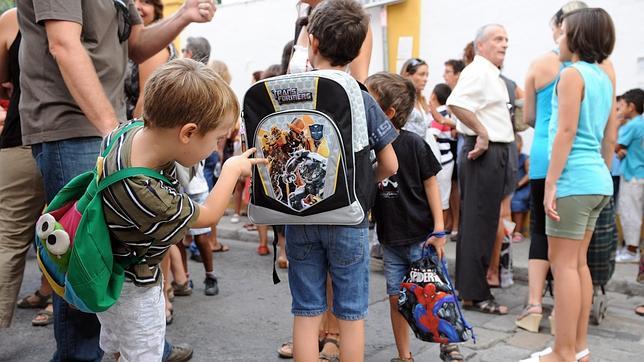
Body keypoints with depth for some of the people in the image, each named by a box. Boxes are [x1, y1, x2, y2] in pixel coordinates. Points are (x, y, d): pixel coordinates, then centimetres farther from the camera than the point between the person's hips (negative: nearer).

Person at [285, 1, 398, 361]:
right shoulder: (362, 101, -9)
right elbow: (389, 165, -6)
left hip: (300, 220, 2)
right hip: (349, 221, -2)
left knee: (307, 313, 12)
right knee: (351, 315, 10)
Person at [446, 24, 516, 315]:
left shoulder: (492, 75, 19)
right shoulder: (478, 71, -14)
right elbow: (456, 103, -30)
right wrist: (483, 133, -23)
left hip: (497, 152, 11)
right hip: (484, 152, -11)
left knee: (486, 223, 16)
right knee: (478, 224, -6)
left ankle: (472, 288, 26)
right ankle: (474, 294, 2)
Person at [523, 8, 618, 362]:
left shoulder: (572, 73, -9)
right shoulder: (605, 75, 16)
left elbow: (566, 132, -16)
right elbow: (611, 135, 19)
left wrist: (550, 183, -17)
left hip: (573, 180, -9)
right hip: (597, 180, 9)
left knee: (563, 265, -4)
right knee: (578, 263, 14)